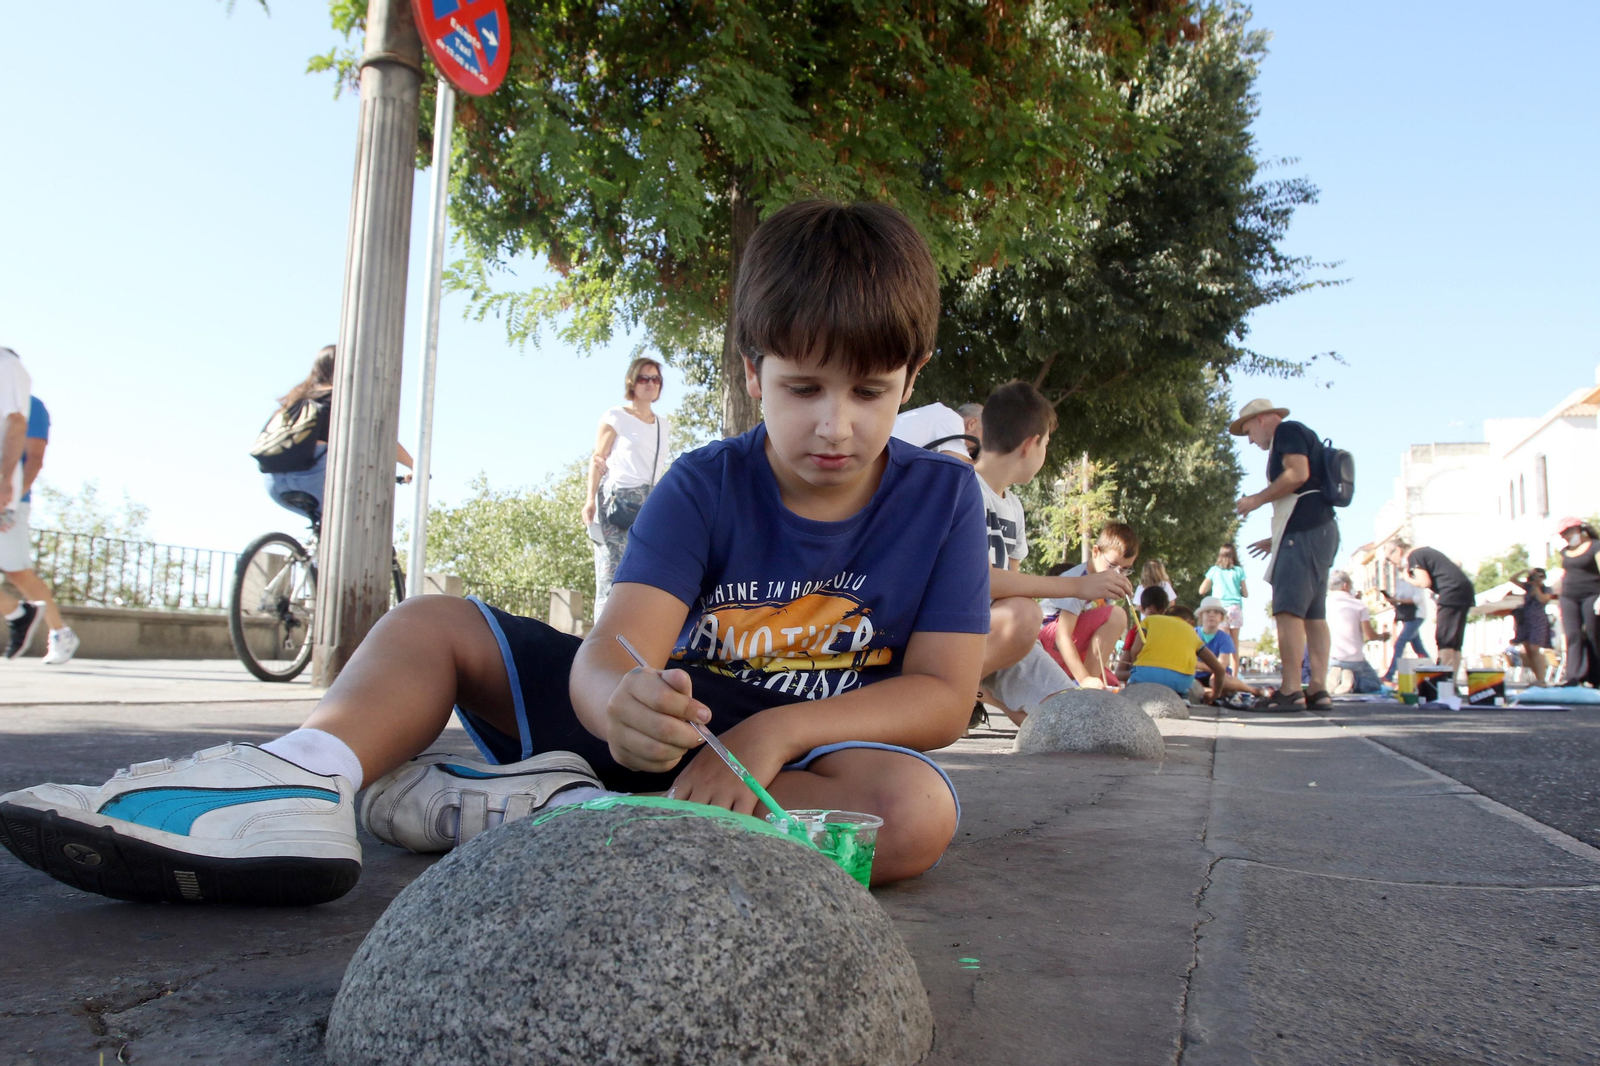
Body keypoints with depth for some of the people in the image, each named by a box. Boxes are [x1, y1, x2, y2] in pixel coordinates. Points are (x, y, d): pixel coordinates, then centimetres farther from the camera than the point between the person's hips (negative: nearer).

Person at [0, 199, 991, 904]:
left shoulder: (942, 497, -8)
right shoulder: (704, 486, -8)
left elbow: (943, 694, -13)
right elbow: (609, 652, -22)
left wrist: (778, 728, -29)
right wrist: (624, 701, -48)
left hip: (809, 745, -1)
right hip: (674, 713, 2)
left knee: (917, 811, -37)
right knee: (431, 622, -5)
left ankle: (555, 808, -32)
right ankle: (303, 781, -35)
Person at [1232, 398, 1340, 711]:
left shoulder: (1287, 430, 0)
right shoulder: (1301, 437, 28)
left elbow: (1298, 473, -18)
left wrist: (1257, 499, -8)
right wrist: (1278, 539, 25)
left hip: (1304, 531, -10)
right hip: (1318, 529, 10)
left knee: (1288, 609, -14)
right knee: (1313, 613, 7)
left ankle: (1291, 690, -18)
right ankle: (1319, 690, 5)